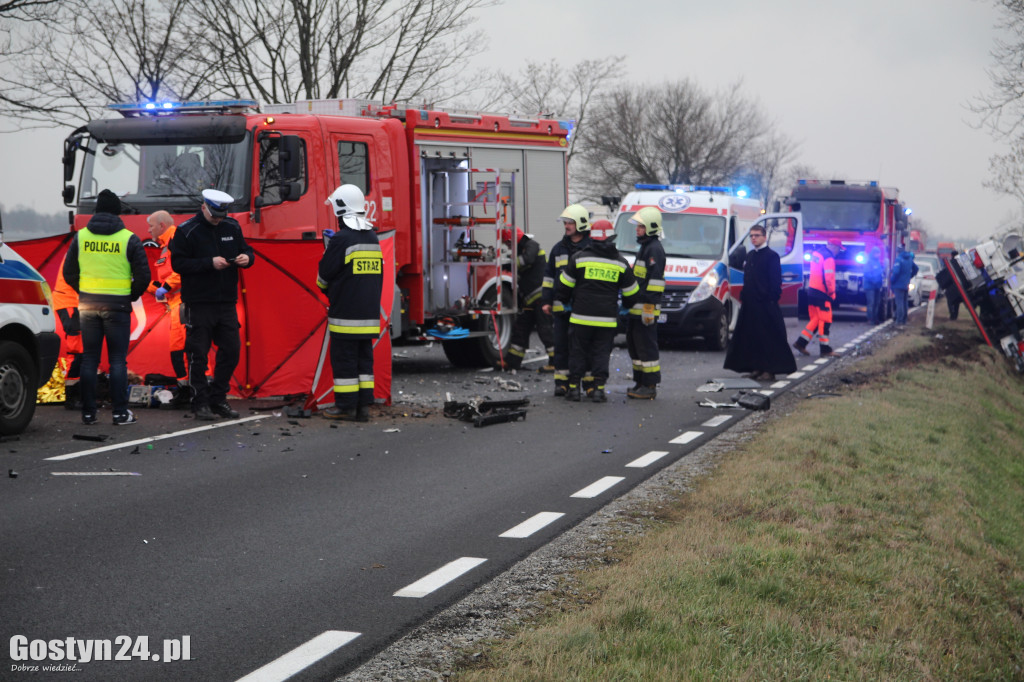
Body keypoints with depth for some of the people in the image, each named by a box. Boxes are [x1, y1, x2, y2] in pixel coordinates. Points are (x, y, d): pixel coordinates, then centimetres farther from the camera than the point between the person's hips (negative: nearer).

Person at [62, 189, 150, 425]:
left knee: (89, 359, 9)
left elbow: (69, 272, 7)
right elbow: (143, 275, -6)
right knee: (118, 360, 3)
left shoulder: (81, 237, 3)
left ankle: (88, 412, 9)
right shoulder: (129, 239, -5)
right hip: (117, 306, -3)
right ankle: (120, 412, 0)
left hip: (88, 305, 3)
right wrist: (132, 295, 11)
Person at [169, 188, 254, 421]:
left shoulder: (232, 227, 9)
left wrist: (246, 258, -8)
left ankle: (218, 398, 18)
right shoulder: (187, 231, -6)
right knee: (198, 355, -2)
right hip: (198, 303, -5)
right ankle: (200, 403, 6)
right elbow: (178, 263, -11)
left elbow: (246, 250, 17)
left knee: (231, 351, 5)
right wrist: (210, 263, -19)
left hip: (226, 303, 5)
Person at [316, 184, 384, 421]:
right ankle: (363, 405, 10)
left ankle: (346, 406, 0)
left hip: (346, 313, -7)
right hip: (369, 311, 7)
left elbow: (325, 273, -7)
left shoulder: (341, 239, -13)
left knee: (344, 358, -1)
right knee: (364, 357, 9)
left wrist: (325, 288, 15)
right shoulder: (373, 238, 11)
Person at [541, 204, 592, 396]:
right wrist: (546, 301, 10)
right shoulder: (558, 249, 14)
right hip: (561, 307, 4)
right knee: (561, 345, 4)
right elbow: (549, 276, 17)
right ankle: (562, 382, 10)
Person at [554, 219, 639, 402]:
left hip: (581, 317, -1)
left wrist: (562, 303, 19)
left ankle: (574, 387, 8)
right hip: (607, 319, 1)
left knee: (578, 352, 8)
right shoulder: (620, 263, 4)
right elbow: (631, 292, 11)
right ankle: (598, 388, 1)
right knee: (601, 353, 6)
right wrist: (627, 307, 30)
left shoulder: (579, 258, -2)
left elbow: (564, 285, 3)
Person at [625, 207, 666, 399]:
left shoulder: (655, 249, -13)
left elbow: (655, 280, -20)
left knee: (646, 347, -8)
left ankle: (650, 387, -5)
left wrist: (649, 307, -23)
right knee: (634, 345, 14)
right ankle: (640, 383, 21)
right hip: (636, 308, 11)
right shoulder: (645, 246, 20)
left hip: (646, 309, -11)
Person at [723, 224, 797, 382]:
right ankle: (757, 368, 15)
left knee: (768, 338, -4)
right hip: (750, 304, 8)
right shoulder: (750, 255, 16)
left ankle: (769, 370, -2)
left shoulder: (771, 256, -6)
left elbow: (775, 282, -11)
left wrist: (772, 300, -17)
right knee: (752, 337, 8)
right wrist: (743, 298, 15)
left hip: (766, 304, -8)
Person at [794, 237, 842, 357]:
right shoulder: (829, 258, -14)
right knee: (825, 321, -3)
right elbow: (829, 278, -20)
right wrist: (832, 293, -9)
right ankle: (825, 349, 0)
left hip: (812, 290, 9)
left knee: (816, 319, 15)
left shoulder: (816, 254, 14)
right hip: (822, 293, -9)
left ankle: (801, 343, 11)